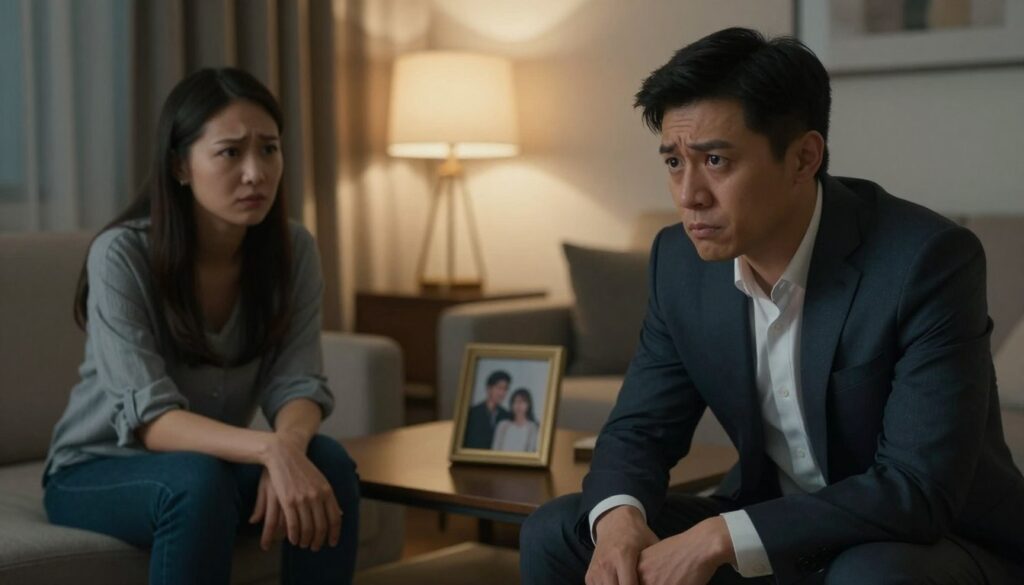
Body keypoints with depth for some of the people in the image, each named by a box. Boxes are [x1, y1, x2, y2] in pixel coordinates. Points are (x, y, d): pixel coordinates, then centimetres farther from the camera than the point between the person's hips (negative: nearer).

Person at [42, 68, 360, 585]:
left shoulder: (293, 250, -10)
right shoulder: (121, 255, -23)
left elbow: (296, 385, -14)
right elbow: (150, 418, -30)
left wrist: (288, 446, -38)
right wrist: (269, 449, -46)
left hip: (219, 460, 4)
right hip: (96, 473, -4)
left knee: (328, 462, -25)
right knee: (199, 480, -35)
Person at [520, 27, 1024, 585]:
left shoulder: (927, 262, -25)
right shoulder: (681, 260, -7)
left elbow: (921, 489, -28)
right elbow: (638, 428, 1)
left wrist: (721, 538, -34)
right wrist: (620, 517, -23)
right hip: (773, 532, 6)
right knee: (555, 536, -7)